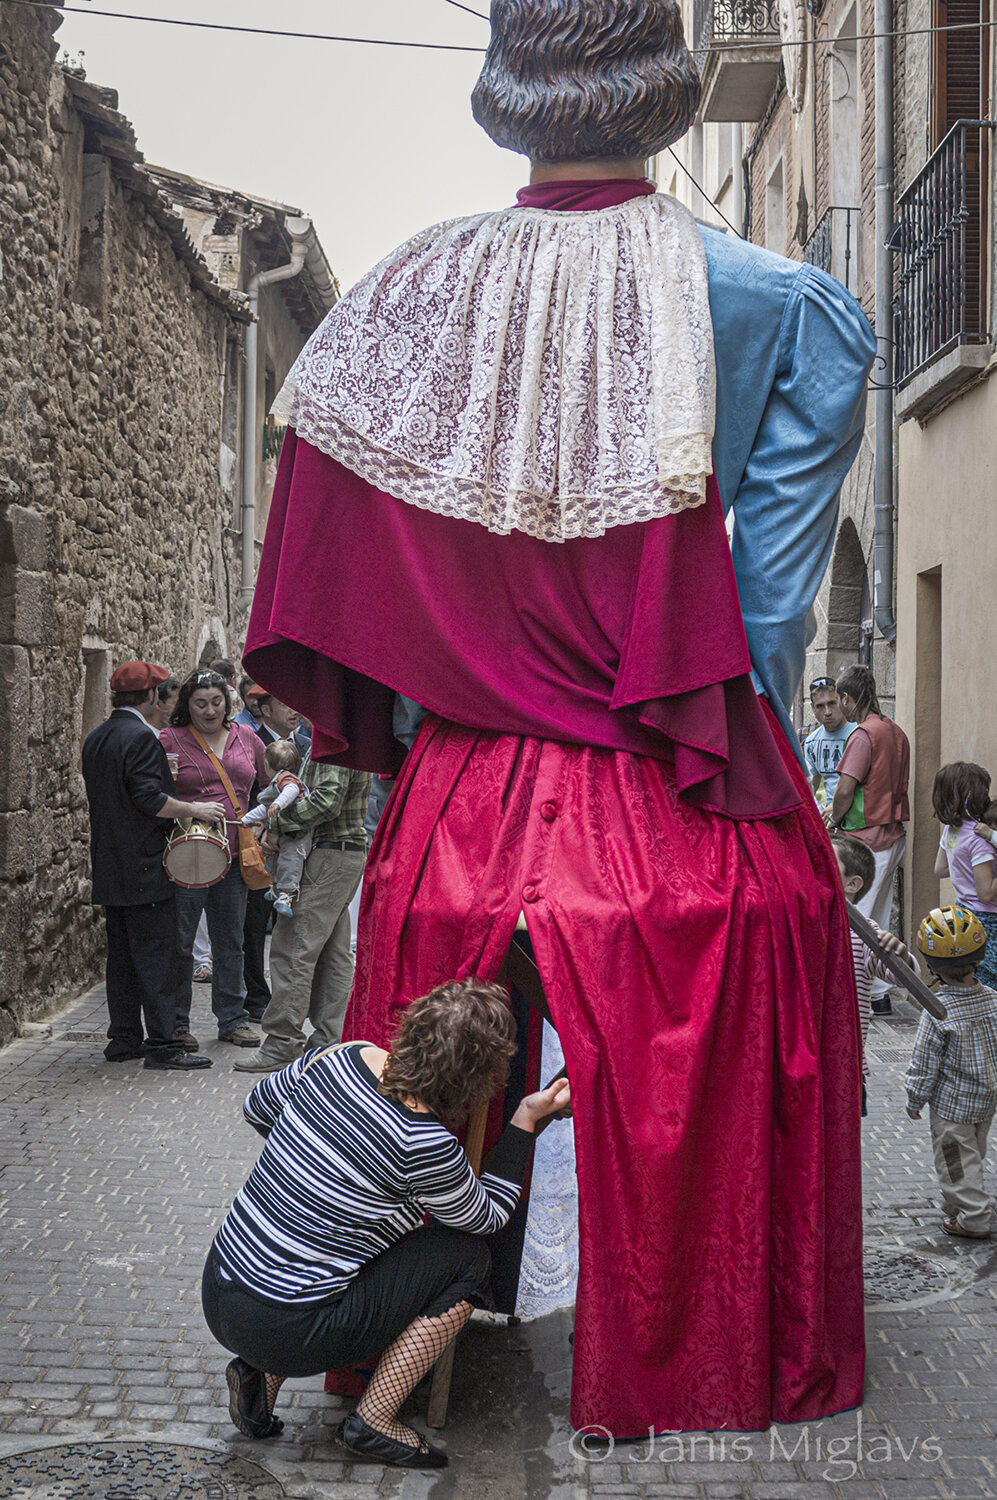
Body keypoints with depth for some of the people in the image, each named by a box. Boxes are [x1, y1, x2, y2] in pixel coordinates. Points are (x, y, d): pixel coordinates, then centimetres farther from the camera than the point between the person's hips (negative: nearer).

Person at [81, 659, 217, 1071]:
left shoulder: (95, 739, 13)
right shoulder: (142, 738, -15)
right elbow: (149, 799, -21)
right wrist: (194, 809, -10)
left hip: (109, 867, 9)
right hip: (143, 867, -9)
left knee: (121, 955, 13)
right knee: (155, 955, -6)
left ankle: (123, 1038, 17)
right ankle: (162, 1044, -5)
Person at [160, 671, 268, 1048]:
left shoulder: (246, 738, 11)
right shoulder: (170, 741, -2)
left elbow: (268, 784, 22)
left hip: (234, 856, 4)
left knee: (231, 943, 12)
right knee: (179, 944, 1)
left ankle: (233, 1019, 22)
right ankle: (176, 1023, 13)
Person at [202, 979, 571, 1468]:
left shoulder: (340, 1059, -4)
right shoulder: (425, 1145, -22)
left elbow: (258, 1106, 17)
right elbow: (486, 1217, 0)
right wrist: (528, 1117, -1)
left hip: (217, 1292, 7)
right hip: (282, 1332, -7)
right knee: (466, 1258, 2)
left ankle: (263, 1374, 14)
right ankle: (373, 1421, 7)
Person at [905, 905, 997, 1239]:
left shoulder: (937, 1014, -26)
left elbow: (924, 1065, -18)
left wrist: (914, 1100, -3)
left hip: (951, 1105, -6)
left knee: (956, 1161, 7)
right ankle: (959, 1203, 40)